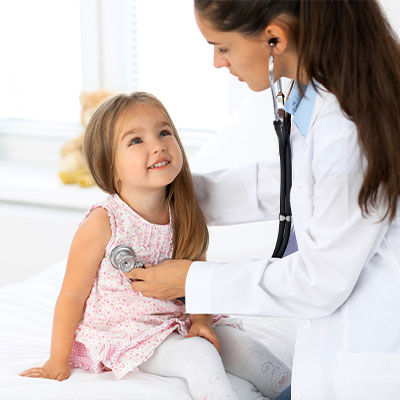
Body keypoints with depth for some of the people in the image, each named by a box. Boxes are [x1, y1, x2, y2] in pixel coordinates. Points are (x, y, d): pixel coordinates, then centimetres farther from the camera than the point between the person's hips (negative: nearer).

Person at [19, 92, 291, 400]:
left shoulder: (184, 216, -5)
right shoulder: (103, 223, -20)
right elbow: (72, 295, -12)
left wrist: (201, 321, -10)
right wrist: (58, 362, -6)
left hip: (176, 322, 6)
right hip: (120, 333, -5)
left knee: (243, 345, -5)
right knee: (198, 354, -24)